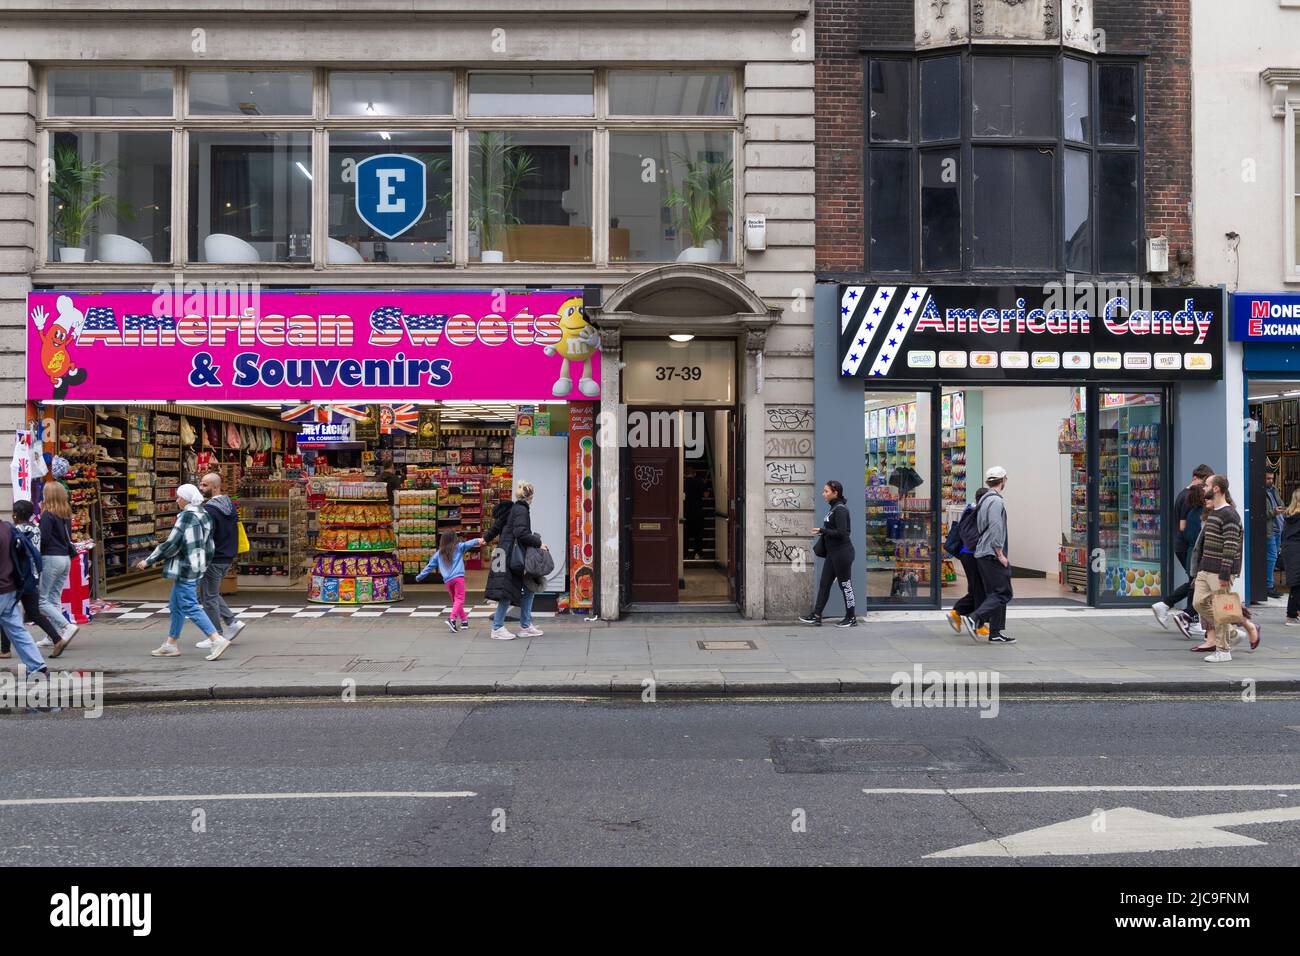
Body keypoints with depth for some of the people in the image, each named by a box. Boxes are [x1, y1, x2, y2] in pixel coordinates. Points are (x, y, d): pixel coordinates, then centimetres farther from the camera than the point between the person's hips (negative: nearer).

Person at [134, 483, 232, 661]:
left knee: (190, 606, -8)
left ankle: (217, 640, -15)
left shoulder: (186, 516, -16)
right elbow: (208, 547, 14)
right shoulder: (203, 515, 11)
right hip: (196, 567, 10)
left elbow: (171, 544, -18)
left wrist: (148, 561, -10)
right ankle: (170, 644, 24)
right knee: (176, 605, 17)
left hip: (184, 568, -10)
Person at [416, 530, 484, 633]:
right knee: (459, 599, -9)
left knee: (455, 600, 17)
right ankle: (452, 619, -28)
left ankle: (464, 620, 21)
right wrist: (478, 540, -26)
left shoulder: (439, 553, 17)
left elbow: (430, 566, 21)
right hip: (458, 577, -5)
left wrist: (420, 576, 32)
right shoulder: (458, 547, 6)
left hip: (447, 581, 5)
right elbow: (468, 544, -14)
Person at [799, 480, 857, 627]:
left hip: (842, 553, -10)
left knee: (845, 585, 1)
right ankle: (816, 616, 8)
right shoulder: (834, 508, 13)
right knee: (824, 583, 7)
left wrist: (822, 531, -16)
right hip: (832, 553, 10)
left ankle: (851, 618, 12)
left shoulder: (840, 509, -16)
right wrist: (824, 532, 5)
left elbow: (841, 533, -22)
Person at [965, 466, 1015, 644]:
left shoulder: (984, 499, 17)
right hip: (992, 554, -10)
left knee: (994, 594, 10)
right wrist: (1000, 554, -15)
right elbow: (995, 529, -20)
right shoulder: (996, 501, -12)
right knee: (1003, 593, -10)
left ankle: (996, 633, 10)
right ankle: (975, 619, -18)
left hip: (982, 554, 10)